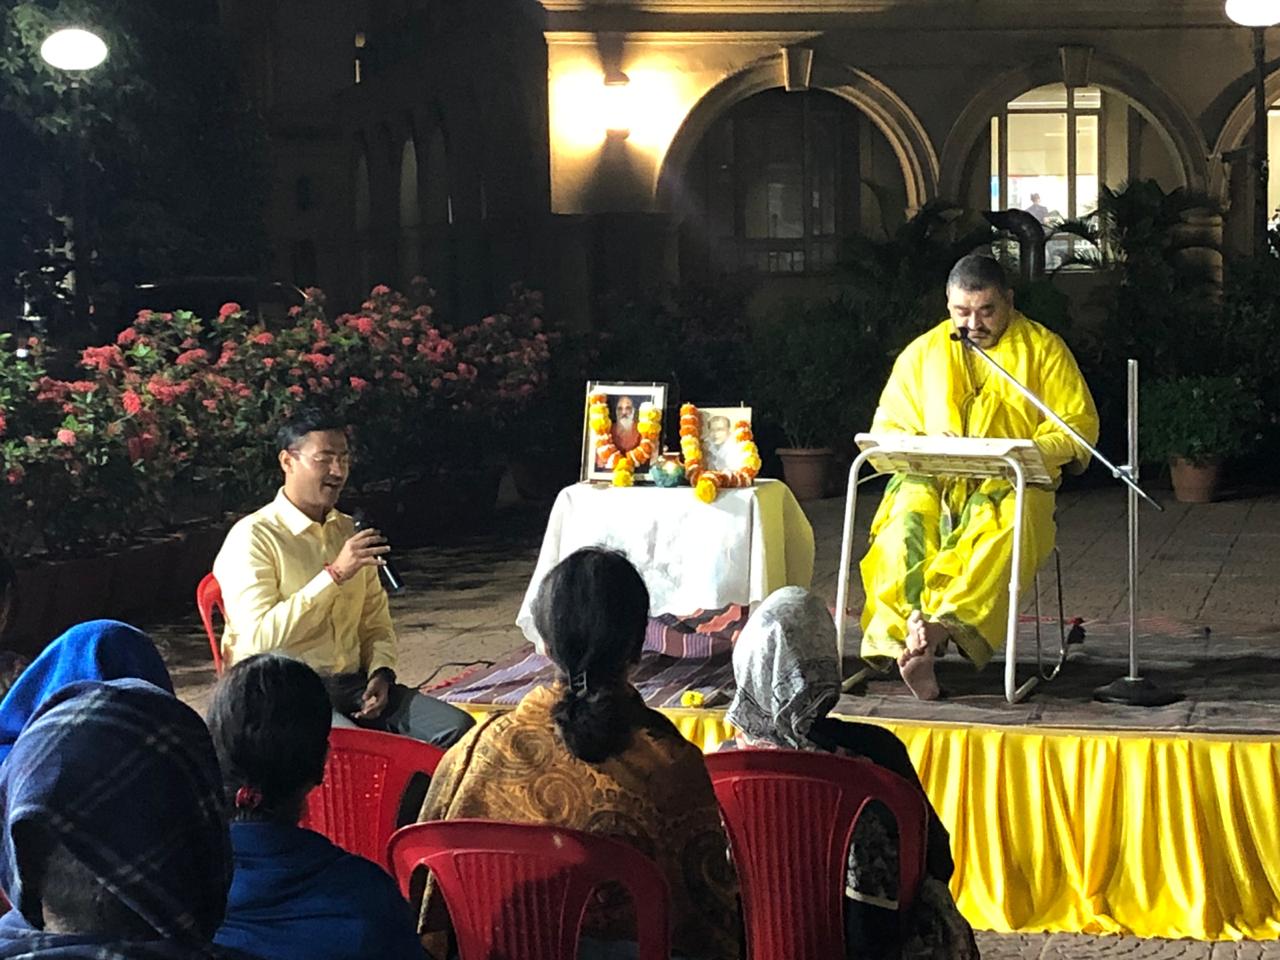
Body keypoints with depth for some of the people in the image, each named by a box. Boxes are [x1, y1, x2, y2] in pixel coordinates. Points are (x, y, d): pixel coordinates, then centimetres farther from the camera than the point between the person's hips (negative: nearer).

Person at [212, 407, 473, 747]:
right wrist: (335, 574, -20)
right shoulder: (252, 537, -6)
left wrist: (381, 673, 0)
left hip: (352, 685, 7)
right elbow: (261, 639, -18)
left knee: (456, 727, -15)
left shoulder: (349, 532, 17)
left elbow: (376, 623, 22)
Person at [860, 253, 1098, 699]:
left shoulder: (1043, 349, 9)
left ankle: (937, 624, -52)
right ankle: (912, 629, -45)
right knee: (906, 522, -33)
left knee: (1003, 527, -37)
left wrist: (1034, 451, -14)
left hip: (1011, 485, -2)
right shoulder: (923, 352, 16)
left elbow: (1080, 424, 5)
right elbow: (887, 428, 16)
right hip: (932, 480, 2)